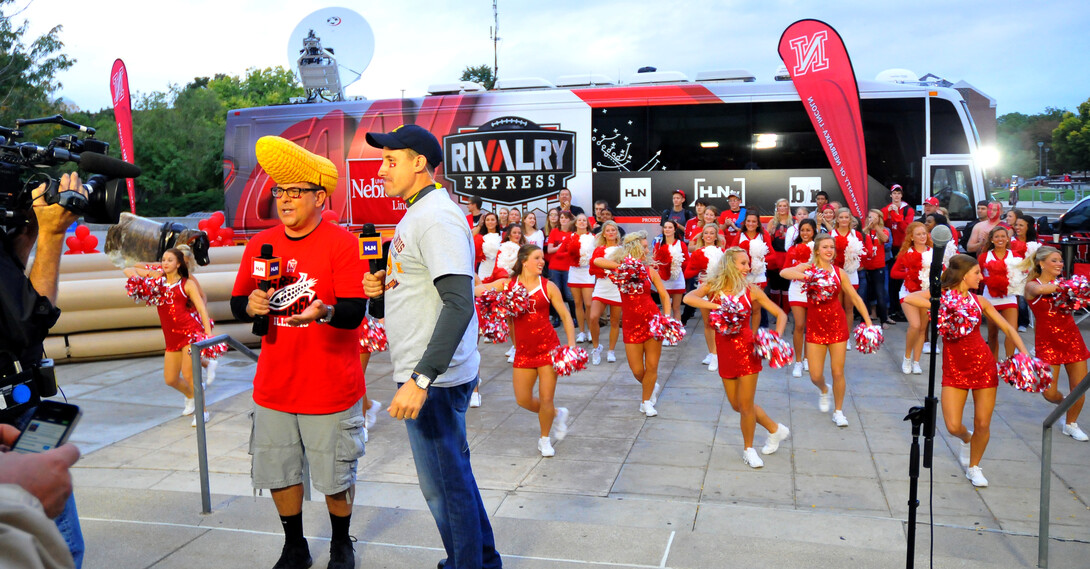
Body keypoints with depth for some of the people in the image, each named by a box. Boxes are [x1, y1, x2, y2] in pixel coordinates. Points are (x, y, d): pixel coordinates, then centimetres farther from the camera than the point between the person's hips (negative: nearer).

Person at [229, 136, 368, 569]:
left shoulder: (342, 243, -11)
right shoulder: (260, 244, 4)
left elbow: (355, 312, -17)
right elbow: (237, 304, 10)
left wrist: (325, 311, -37)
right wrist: (251, 305, -13)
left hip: (331, 388, -4)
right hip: (273, 387, 5)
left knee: (335, 476, 9)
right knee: (279, 472, 15)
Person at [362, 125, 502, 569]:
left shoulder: (436, 218, -18)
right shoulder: (417, 214, 15)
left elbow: (459, 304, -27)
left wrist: (420, 379, -30)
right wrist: (384, 285, 7)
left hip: (433, 380, -11)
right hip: (425, 373, 11)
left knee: (444, 483, 2)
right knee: (452, 473, 21)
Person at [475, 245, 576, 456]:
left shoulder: (548, 286, -2)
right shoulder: (507, 284, 0)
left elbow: (565, 315, 1)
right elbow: (475, 290, -2)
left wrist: (571, 344, -8)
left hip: (548, 347, -2)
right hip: (524, 351, 2)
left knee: (546, 399, -1)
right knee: (523, 400, 6)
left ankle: (545, 440, 25)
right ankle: (557, 414, 34)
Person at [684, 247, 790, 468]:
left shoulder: (751, 290, -4)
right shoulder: (713, 286, -4)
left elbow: (780, 314, 1)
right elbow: (688, 298, -23)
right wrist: (717, 306, -31)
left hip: (746, 348, -2)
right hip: (724, 350, 3)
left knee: (745, 405, 1)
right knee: (737, 405, 13)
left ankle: (748, 449, 25)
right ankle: (776, 430, 36)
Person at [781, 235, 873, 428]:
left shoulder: (839, 273, 2)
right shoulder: (808, 268, -5)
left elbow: (855, 298, 8)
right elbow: (784, 272, -25)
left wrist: (868, 322, 3)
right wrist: (805, 276, -39)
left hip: (837, 324, 1)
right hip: (815, 326, -1)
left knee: (838, 372, 3)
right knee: (815, 376, 1)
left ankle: (838, 410, 23)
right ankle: (824, 390, 38)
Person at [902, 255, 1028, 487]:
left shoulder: (979, 301, 5)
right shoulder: (941, 294, -5)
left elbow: (1007, 328, 10)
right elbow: (909, 298, -23)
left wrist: (1025, 354, -1)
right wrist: (939, 306, -28)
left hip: (983, 364, 2)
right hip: (954, 367, -2)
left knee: (983, 424, 4)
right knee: (953, 427, -5)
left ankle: (974, 466, 29)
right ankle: (966, 438, 33)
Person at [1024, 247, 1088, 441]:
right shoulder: (1032, 284, -2)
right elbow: (1039, 290, -26)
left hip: (1071, 337, 3)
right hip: (1047, 340, -3)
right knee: (1049, 393, -2)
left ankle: (1071, 424, 26)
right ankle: (1064, 403, 34)